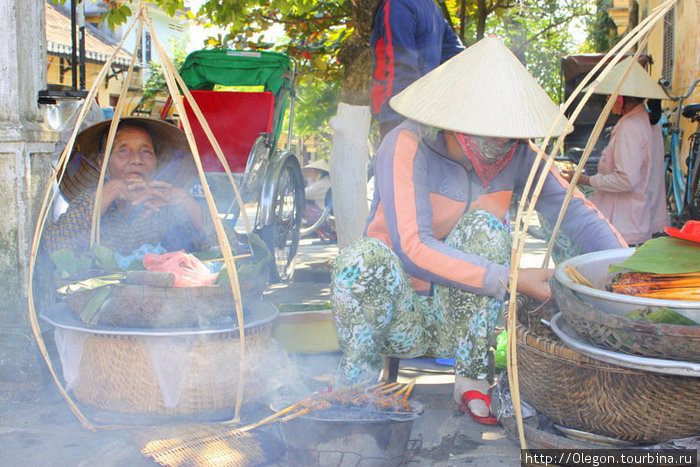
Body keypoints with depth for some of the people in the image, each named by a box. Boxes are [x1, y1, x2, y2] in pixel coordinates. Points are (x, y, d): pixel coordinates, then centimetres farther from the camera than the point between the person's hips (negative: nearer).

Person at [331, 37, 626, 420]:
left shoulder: (517, 153, -5)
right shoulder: (407, 146, -20)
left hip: (460, 316, 3)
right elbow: (412, 248, -31)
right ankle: (353, 385, -11)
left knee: (483, 227, -25)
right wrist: (509, 280, -36)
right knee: (366, 257, -35)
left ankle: (471, 380, -15)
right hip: (400, 317, -3)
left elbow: (575, 211, -5)